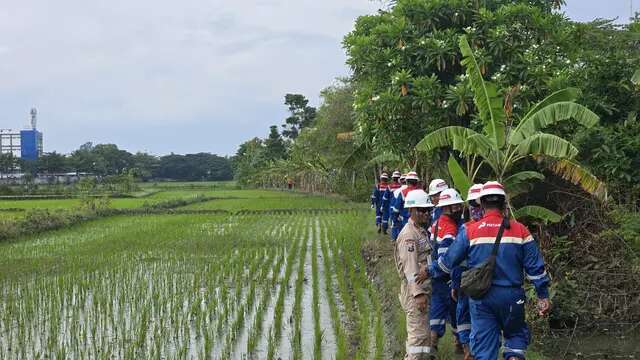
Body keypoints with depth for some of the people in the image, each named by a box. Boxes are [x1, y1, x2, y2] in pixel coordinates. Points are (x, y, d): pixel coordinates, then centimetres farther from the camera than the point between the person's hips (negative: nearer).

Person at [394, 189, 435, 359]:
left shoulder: (421, 231, 16)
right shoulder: (409, 234, -15)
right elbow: (410, 267, -22)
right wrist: (419, 293, -26)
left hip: (423, 289, 10)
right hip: (414, 290, -10)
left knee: (415, 332, 18)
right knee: (419, 332, -9)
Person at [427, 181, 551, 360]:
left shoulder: (470, 231, -5)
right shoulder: (520, 230, -3)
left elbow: (449, 260, 1)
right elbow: (535, 266, -1)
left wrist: (430, 271, 19)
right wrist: (543, 296, 7)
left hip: (480, 297, 0)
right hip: (511, 295, 0)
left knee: (484, 343, 7)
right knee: (516, 332, 21)